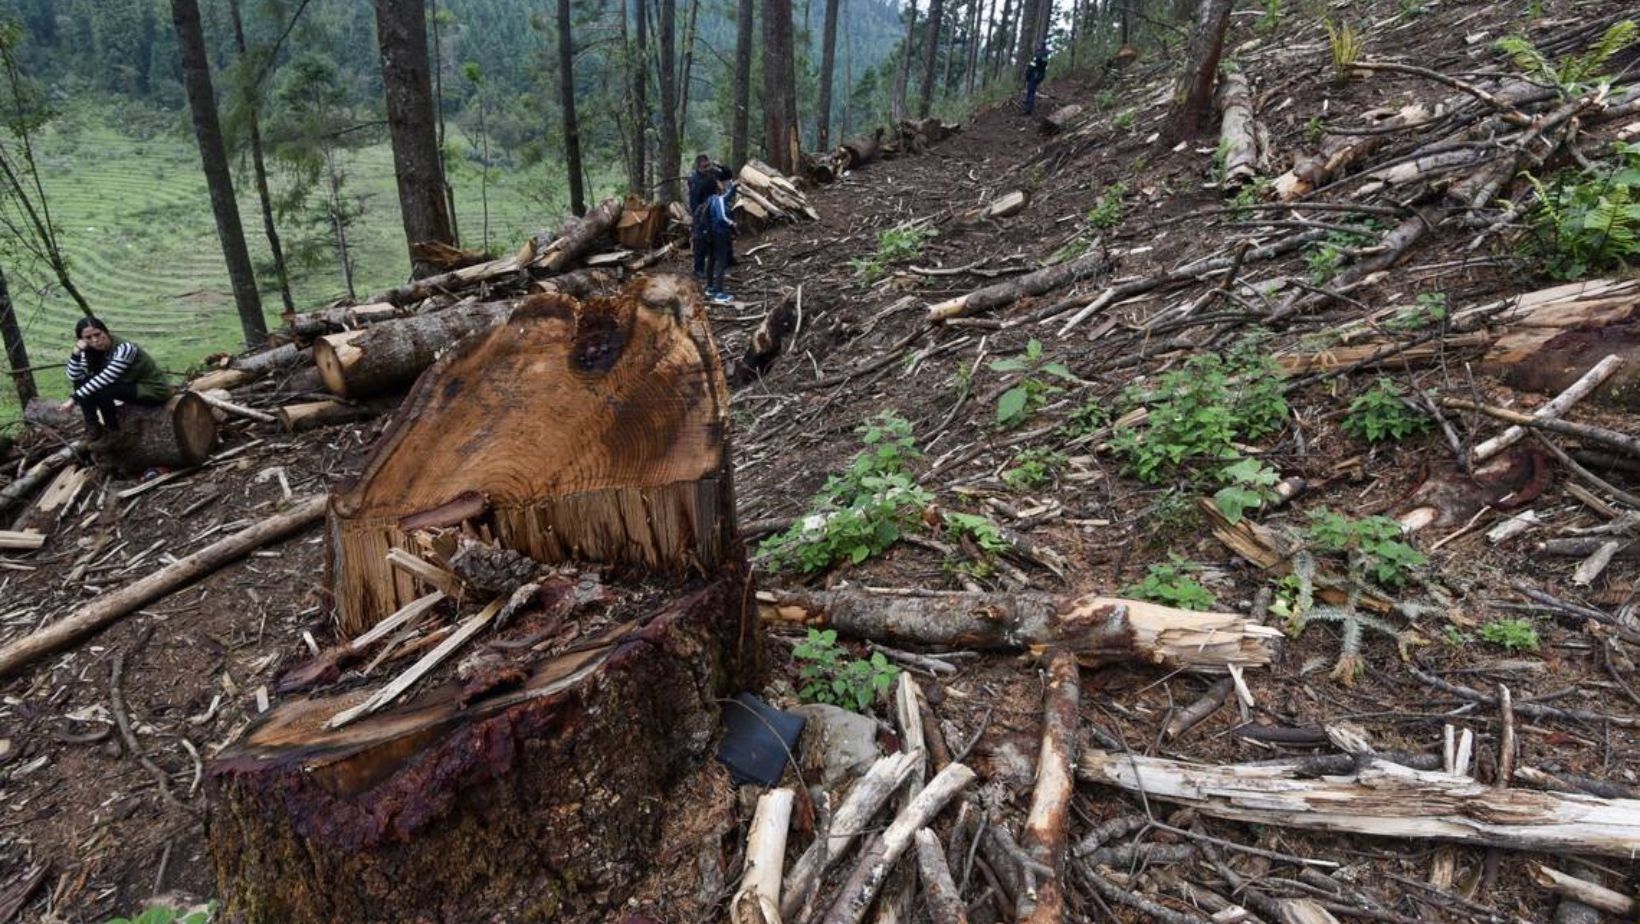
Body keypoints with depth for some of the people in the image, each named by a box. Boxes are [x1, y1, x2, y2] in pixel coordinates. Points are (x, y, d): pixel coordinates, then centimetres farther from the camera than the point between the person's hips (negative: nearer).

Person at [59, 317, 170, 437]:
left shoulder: (124, 348, -25)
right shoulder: (91, 352, -2)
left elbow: (105, 379, -28)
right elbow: (75, 378, -7)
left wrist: (74, 399, -27)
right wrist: (77, 353, -19)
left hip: (154, 389, -8)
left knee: (99, 390, -25)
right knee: (81, 383, -6)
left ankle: (113, 431, -5)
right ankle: (92, 427, 1)